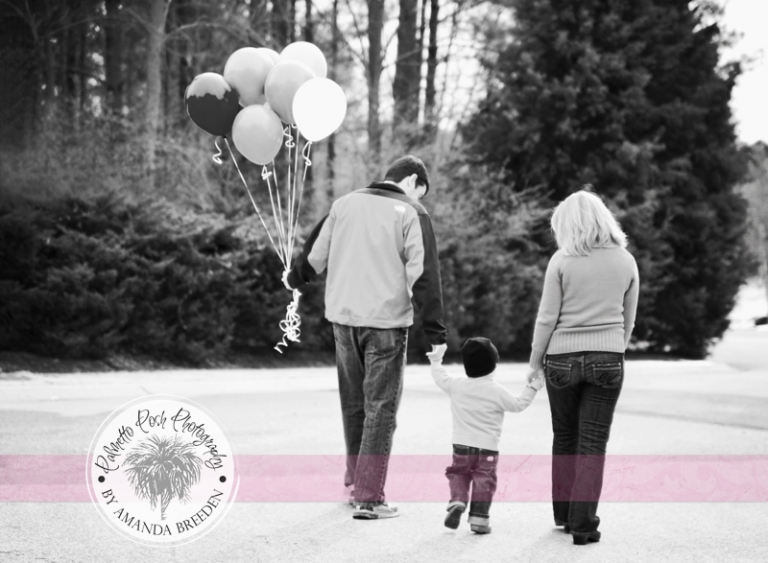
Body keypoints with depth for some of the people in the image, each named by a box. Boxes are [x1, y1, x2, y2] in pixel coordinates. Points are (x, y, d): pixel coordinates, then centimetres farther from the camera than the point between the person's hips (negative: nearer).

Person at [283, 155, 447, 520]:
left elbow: (315, 253, 18)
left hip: (343, 318, 5)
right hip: (386, 323, -5)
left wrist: (294, 279, 38)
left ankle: (354, 482, 29)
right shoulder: (411, 214, -6)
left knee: (352, 403, 18)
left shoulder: (344, 204, 9)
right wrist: (435, 334, -9)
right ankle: (369, 497, -2)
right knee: (380, 408, 0)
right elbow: (423, 276, -11)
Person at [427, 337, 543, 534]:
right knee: (483, 480, 2)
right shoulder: (497, 392, -8)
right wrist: (532, 387, 14)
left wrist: (436, 360, 35)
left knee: (458, 473, 17)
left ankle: (457, 501, -7)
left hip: (461, 445, 2)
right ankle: (479, 518, -2)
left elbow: (440, 377, 17)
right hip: (488, 448, -2)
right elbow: (518, 405, 2)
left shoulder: (456, 385, 0)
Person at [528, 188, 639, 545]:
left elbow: (546, 318, -7)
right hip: (607, 360, 1)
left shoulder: (562, 260, -8)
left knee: (565, 438, 15)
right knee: (593, 444, 3)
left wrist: (534, 363, 3)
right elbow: (628, 320, 7)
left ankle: (564, 514, 25)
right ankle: (583, 523, -1)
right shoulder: (625, 261, 2)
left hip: (563, 358, -1)